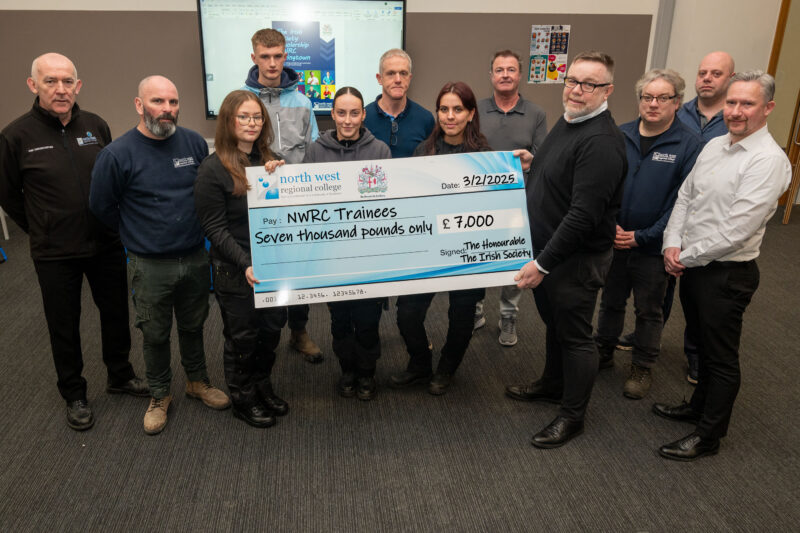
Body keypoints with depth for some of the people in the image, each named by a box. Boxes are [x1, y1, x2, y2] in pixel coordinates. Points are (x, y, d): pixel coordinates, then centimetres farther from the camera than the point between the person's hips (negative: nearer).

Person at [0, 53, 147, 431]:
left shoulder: (96, 126, -2)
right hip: (54, 254, -3)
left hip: (106, 244, 3)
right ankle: (74, 395, 30)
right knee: (64, 326, 12)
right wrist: (40, 230, 4)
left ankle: (120, 375, 38)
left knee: (116, 313, 16)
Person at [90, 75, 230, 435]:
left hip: (195, 257, 3)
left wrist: (195, 229, 8)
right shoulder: (117, 155, -13)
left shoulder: (195, 143, -4)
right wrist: (140, 234, 6)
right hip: (150, 266, -3)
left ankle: (198, 381, 40)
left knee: (193, 325, 19)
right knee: (155, 334, 13)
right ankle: (159, 395, 33)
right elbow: (102, 208, -2)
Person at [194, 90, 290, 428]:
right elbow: (214, 228, -14)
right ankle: (242, 399, 30)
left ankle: (262, 385, 39)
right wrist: (245, 264, -23)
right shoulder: (213, 169, -12)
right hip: (234, 269, -6)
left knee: (272, 326, 16)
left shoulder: (269, 160, 7)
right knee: (242, 335, 8)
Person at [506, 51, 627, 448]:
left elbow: (583, 215, -29)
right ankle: (552, 384, 45)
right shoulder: (566, 122, 7)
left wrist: (542, 263, -27)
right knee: (553, 321, 24)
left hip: (577, 259, -9)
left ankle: (572, 415, 24)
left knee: (574, 334, 6)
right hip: (547, 250, 9)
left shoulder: (601, 142, -24)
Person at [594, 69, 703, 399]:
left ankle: (643, 367, 31)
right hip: (612, 241, 3)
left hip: (653, 248, -3)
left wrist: (641, 236, -16)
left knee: (649, 310, 13)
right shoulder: (619, 136, -1)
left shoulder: (690, 145, -10)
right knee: (611, 301, 18)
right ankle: (604, 352, 38)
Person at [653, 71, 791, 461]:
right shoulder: (714, 146, 6)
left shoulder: (768, 160, -19)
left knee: (721, 356, 7)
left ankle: (708, 436, 22)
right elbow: (685, 197, 10)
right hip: (691, 265, 8)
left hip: (727, 274, -8)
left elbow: (736, 231, -23)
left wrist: (685, 257, -15)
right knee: (701, 341, 23)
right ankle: (700, 405, 44)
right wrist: (672, 244, -4)